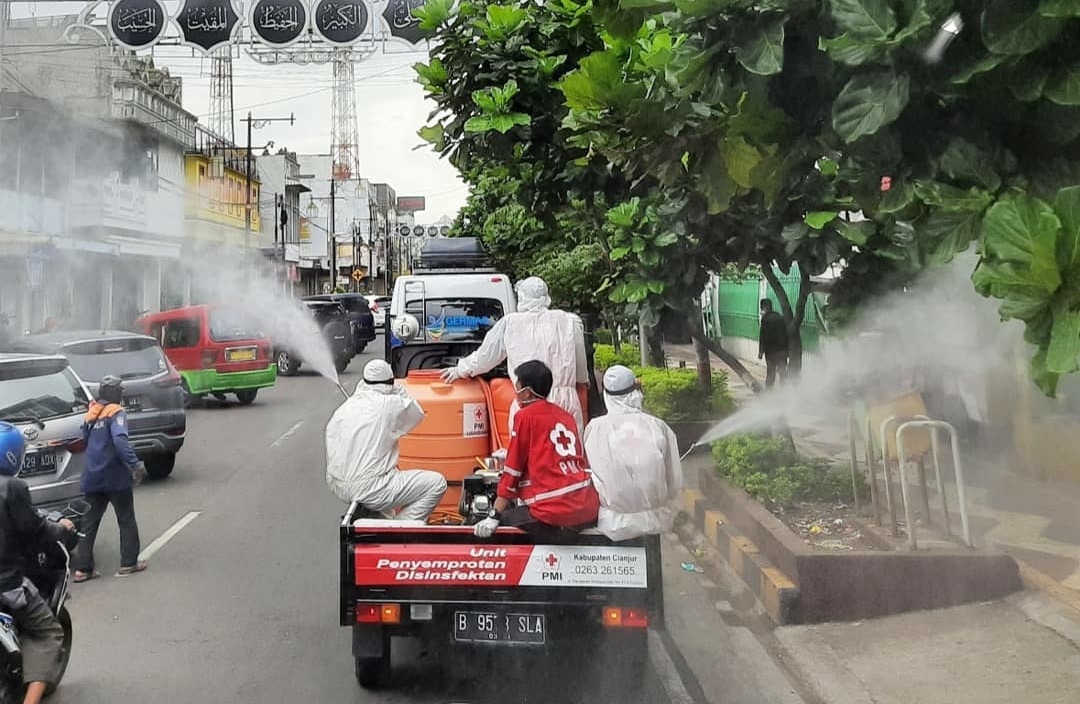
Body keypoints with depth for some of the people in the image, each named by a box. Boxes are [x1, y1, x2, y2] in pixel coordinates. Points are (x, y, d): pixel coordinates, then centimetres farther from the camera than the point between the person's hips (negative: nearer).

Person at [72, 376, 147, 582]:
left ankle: (82, 568, 8)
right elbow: (120, 440, -26)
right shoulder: (116, 413, -11)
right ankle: (129, 563, 11)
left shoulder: (92, 413, 10)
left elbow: (85, 439, 19)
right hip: (115, 478, -6)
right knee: (126, 520, 8)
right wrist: (135, 464, -31)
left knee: (90, 523, 10)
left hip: (92, 478, 6)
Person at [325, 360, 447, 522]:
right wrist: (398, 390, 14)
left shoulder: (341, 410, 8)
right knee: (437, 483, -2)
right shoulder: (391, 404, -9)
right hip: (370, 491, -8)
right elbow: (418, 414, 12)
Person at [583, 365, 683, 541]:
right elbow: (675, 484, -2)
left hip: (613, 526, 0)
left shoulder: (594, 428, -9)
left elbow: (588, 478, 1)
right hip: (654, 522, 1)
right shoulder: (659, 427, -9)